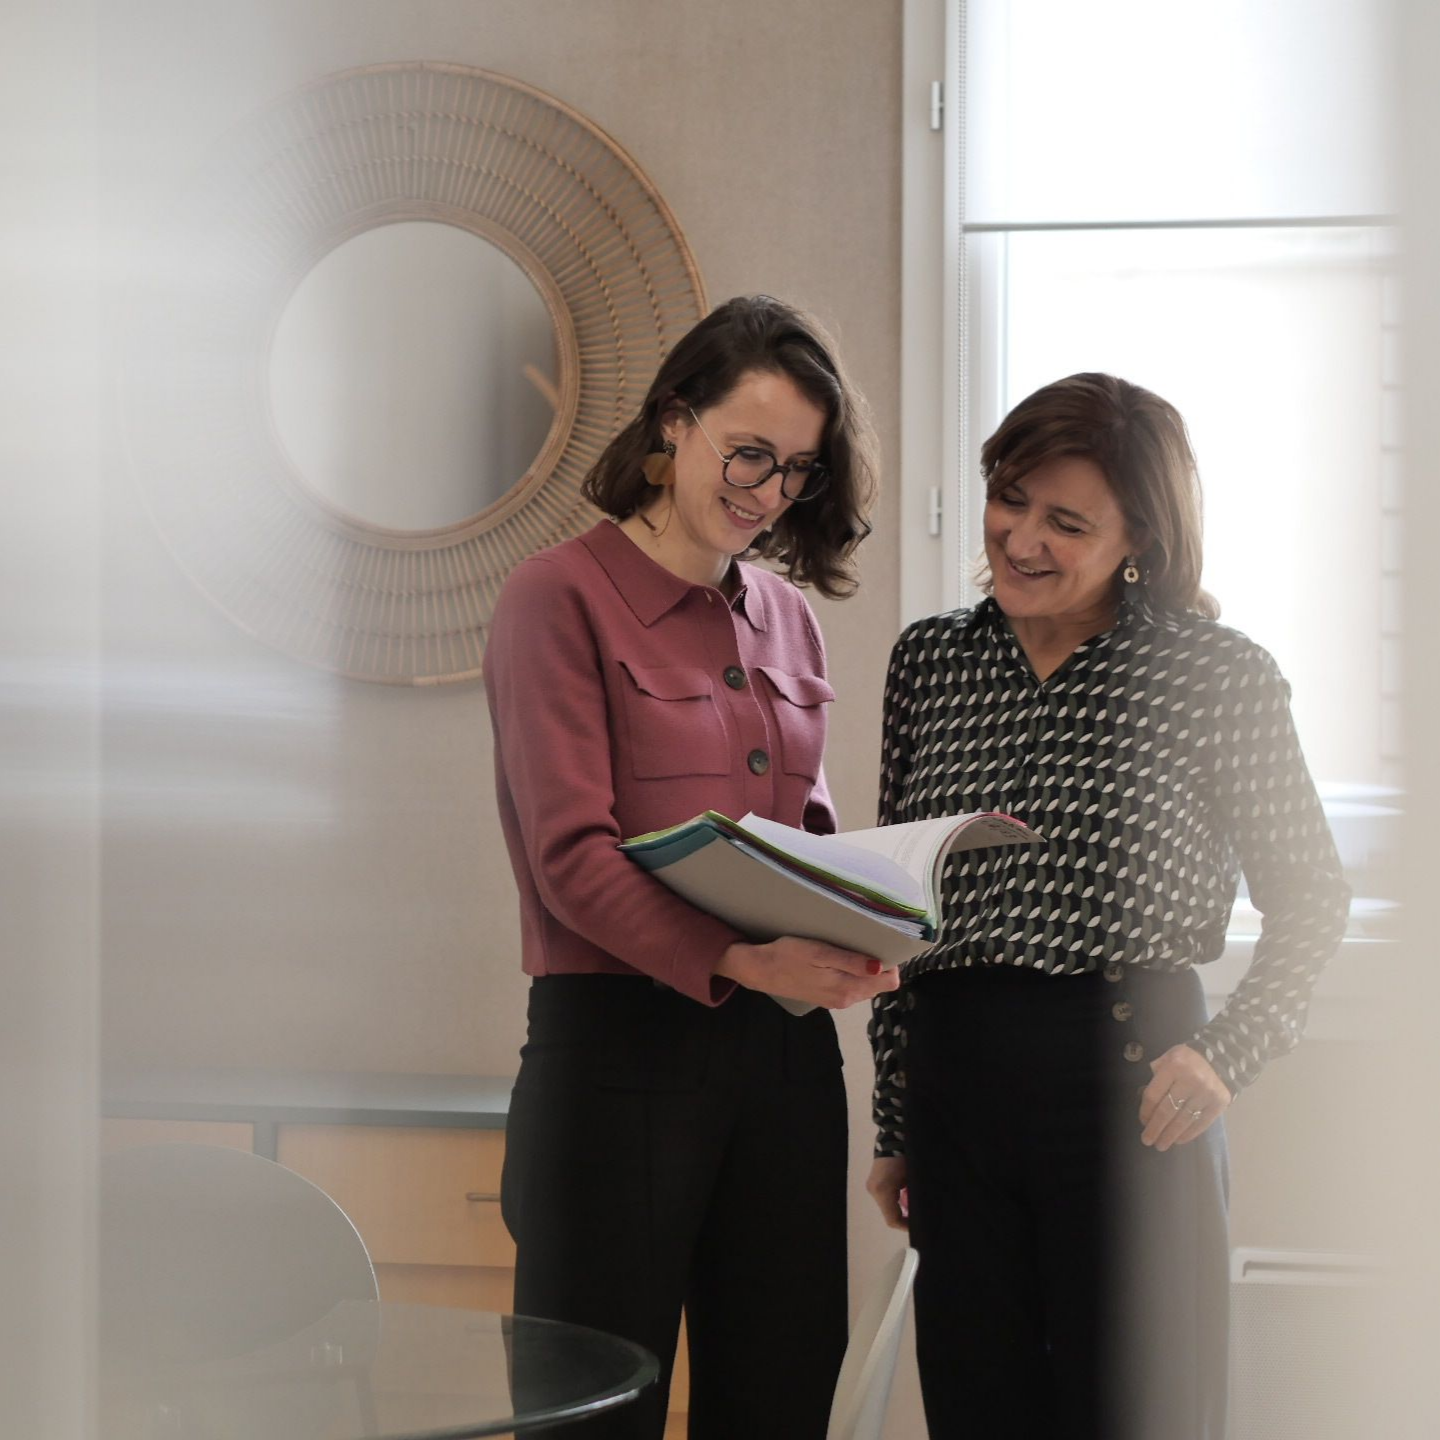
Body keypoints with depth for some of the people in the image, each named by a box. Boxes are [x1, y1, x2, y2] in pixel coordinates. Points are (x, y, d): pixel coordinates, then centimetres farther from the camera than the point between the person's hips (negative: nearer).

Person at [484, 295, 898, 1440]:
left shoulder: (786, 617, 16)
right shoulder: (564, 595, -5)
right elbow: (572, 856, -13)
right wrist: (738, 960, -25)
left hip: (782, 1047, 6)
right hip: (619, 1045, -6)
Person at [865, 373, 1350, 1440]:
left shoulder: (1214, 672, -2)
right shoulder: (929, 662, 10)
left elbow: (1312, 899, 5)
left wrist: (1228, 1055, -8)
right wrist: (894, 1128, 14)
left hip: (1128, 1090, -4)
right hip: (952, 1089, 4)